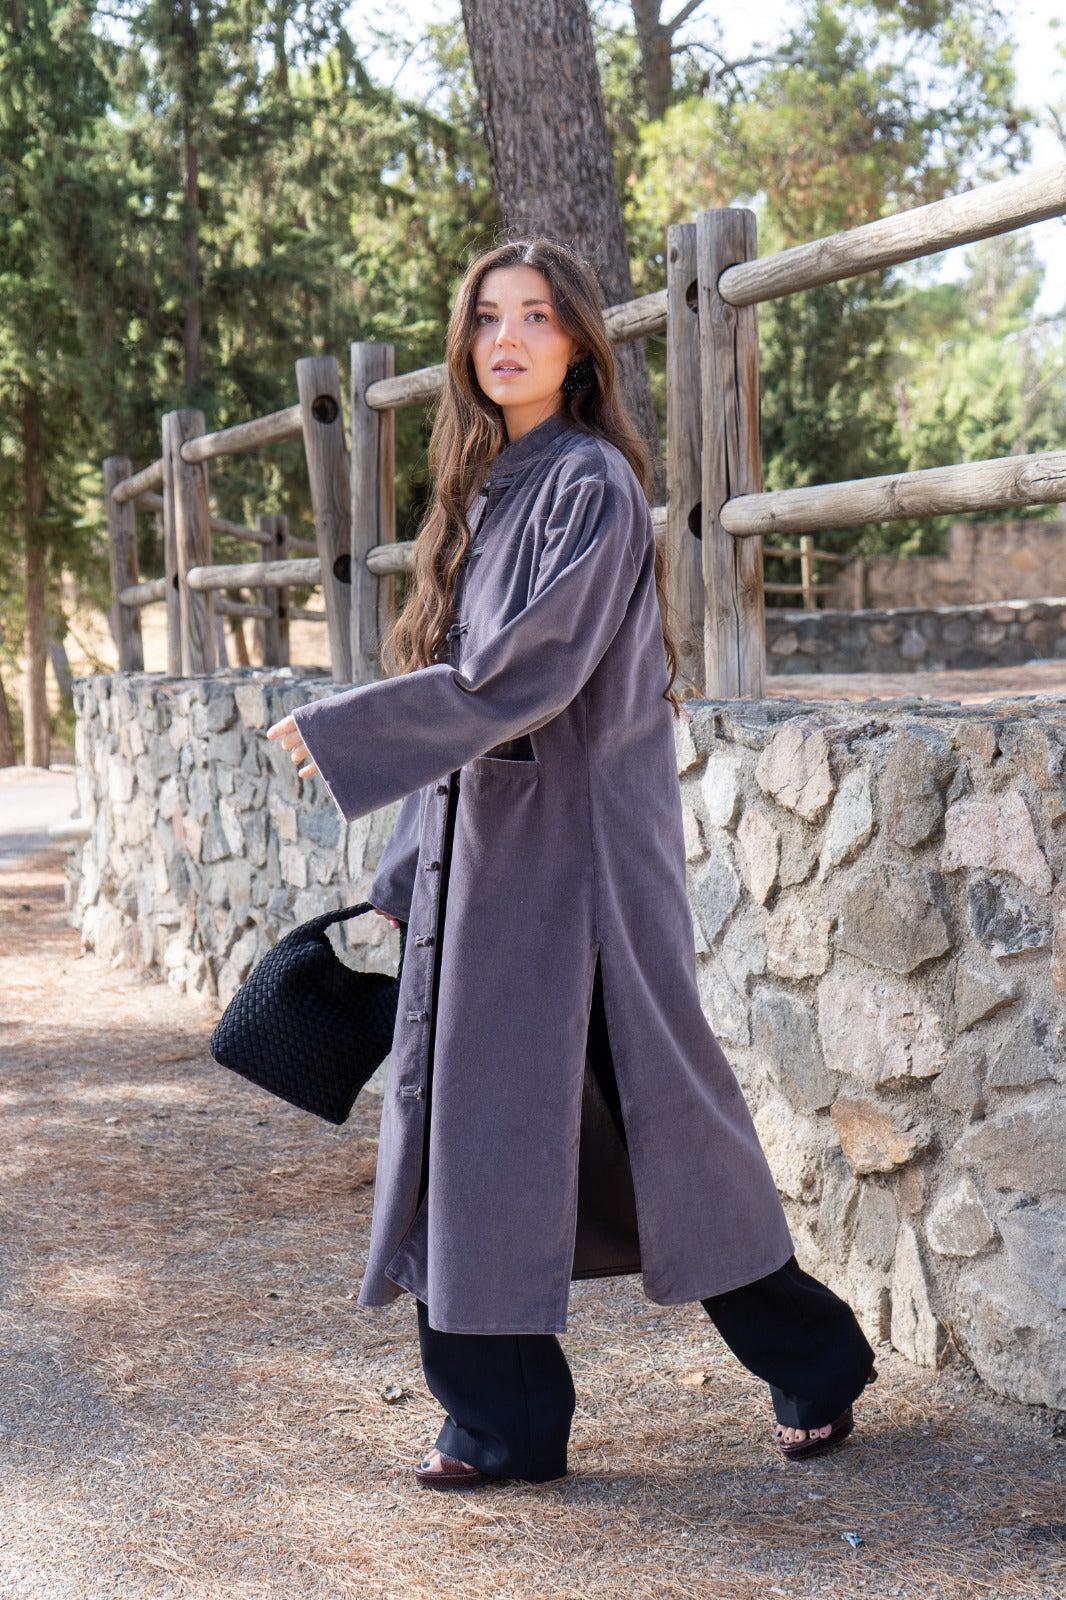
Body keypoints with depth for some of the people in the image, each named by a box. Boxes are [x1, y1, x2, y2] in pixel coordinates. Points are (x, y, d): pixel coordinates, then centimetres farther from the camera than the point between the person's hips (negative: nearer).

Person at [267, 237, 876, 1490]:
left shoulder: (590, 483, -11)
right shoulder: (485, 487, 14)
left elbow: (526, 671, -20)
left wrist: (339, 733, -16)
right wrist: (413, 868, 15)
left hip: (575, 843, -8)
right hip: (482, 846, 8)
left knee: (636, 1106, -1)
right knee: (469, 1116, 5)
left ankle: (810, 1353, 18)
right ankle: (503, 1418, 13)